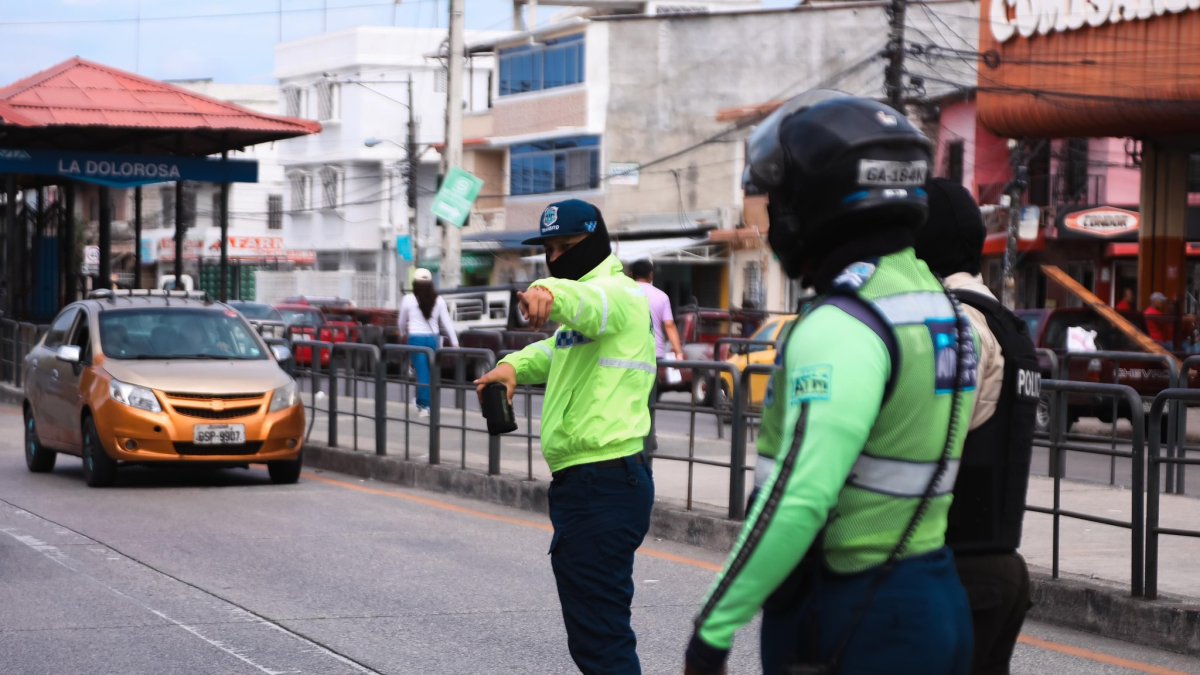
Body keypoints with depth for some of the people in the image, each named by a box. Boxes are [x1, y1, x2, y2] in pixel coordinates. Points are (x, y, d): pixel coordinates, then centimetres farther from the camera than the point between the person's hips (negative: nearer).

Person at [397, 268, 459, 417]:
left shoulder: (408, 300, -4)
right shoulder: (438, 300, 1)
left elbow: (402, 322, 9)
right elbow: (447, 323, 1)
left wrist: (403, 335, 29)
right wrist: (455, 343, 4)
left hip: (416, 338, -3)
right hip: (433, 338, 3)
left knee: (422, 372, 0)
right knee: (431, 372, 15)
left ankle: (425, 406, -4)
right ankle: (422, 402, 26)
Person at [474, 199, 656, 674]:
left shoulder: (615, 293, -12)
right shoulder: (588, 298, 22)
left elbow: (589, 305, -35)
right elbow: (555, 353, 31)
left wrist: (550, 294, -59)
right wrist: (514, 366, 7)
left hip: (604, 487, -11)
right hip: (583, 484, 11)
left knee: (599, 637, -13)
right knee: (593, 630, 20)